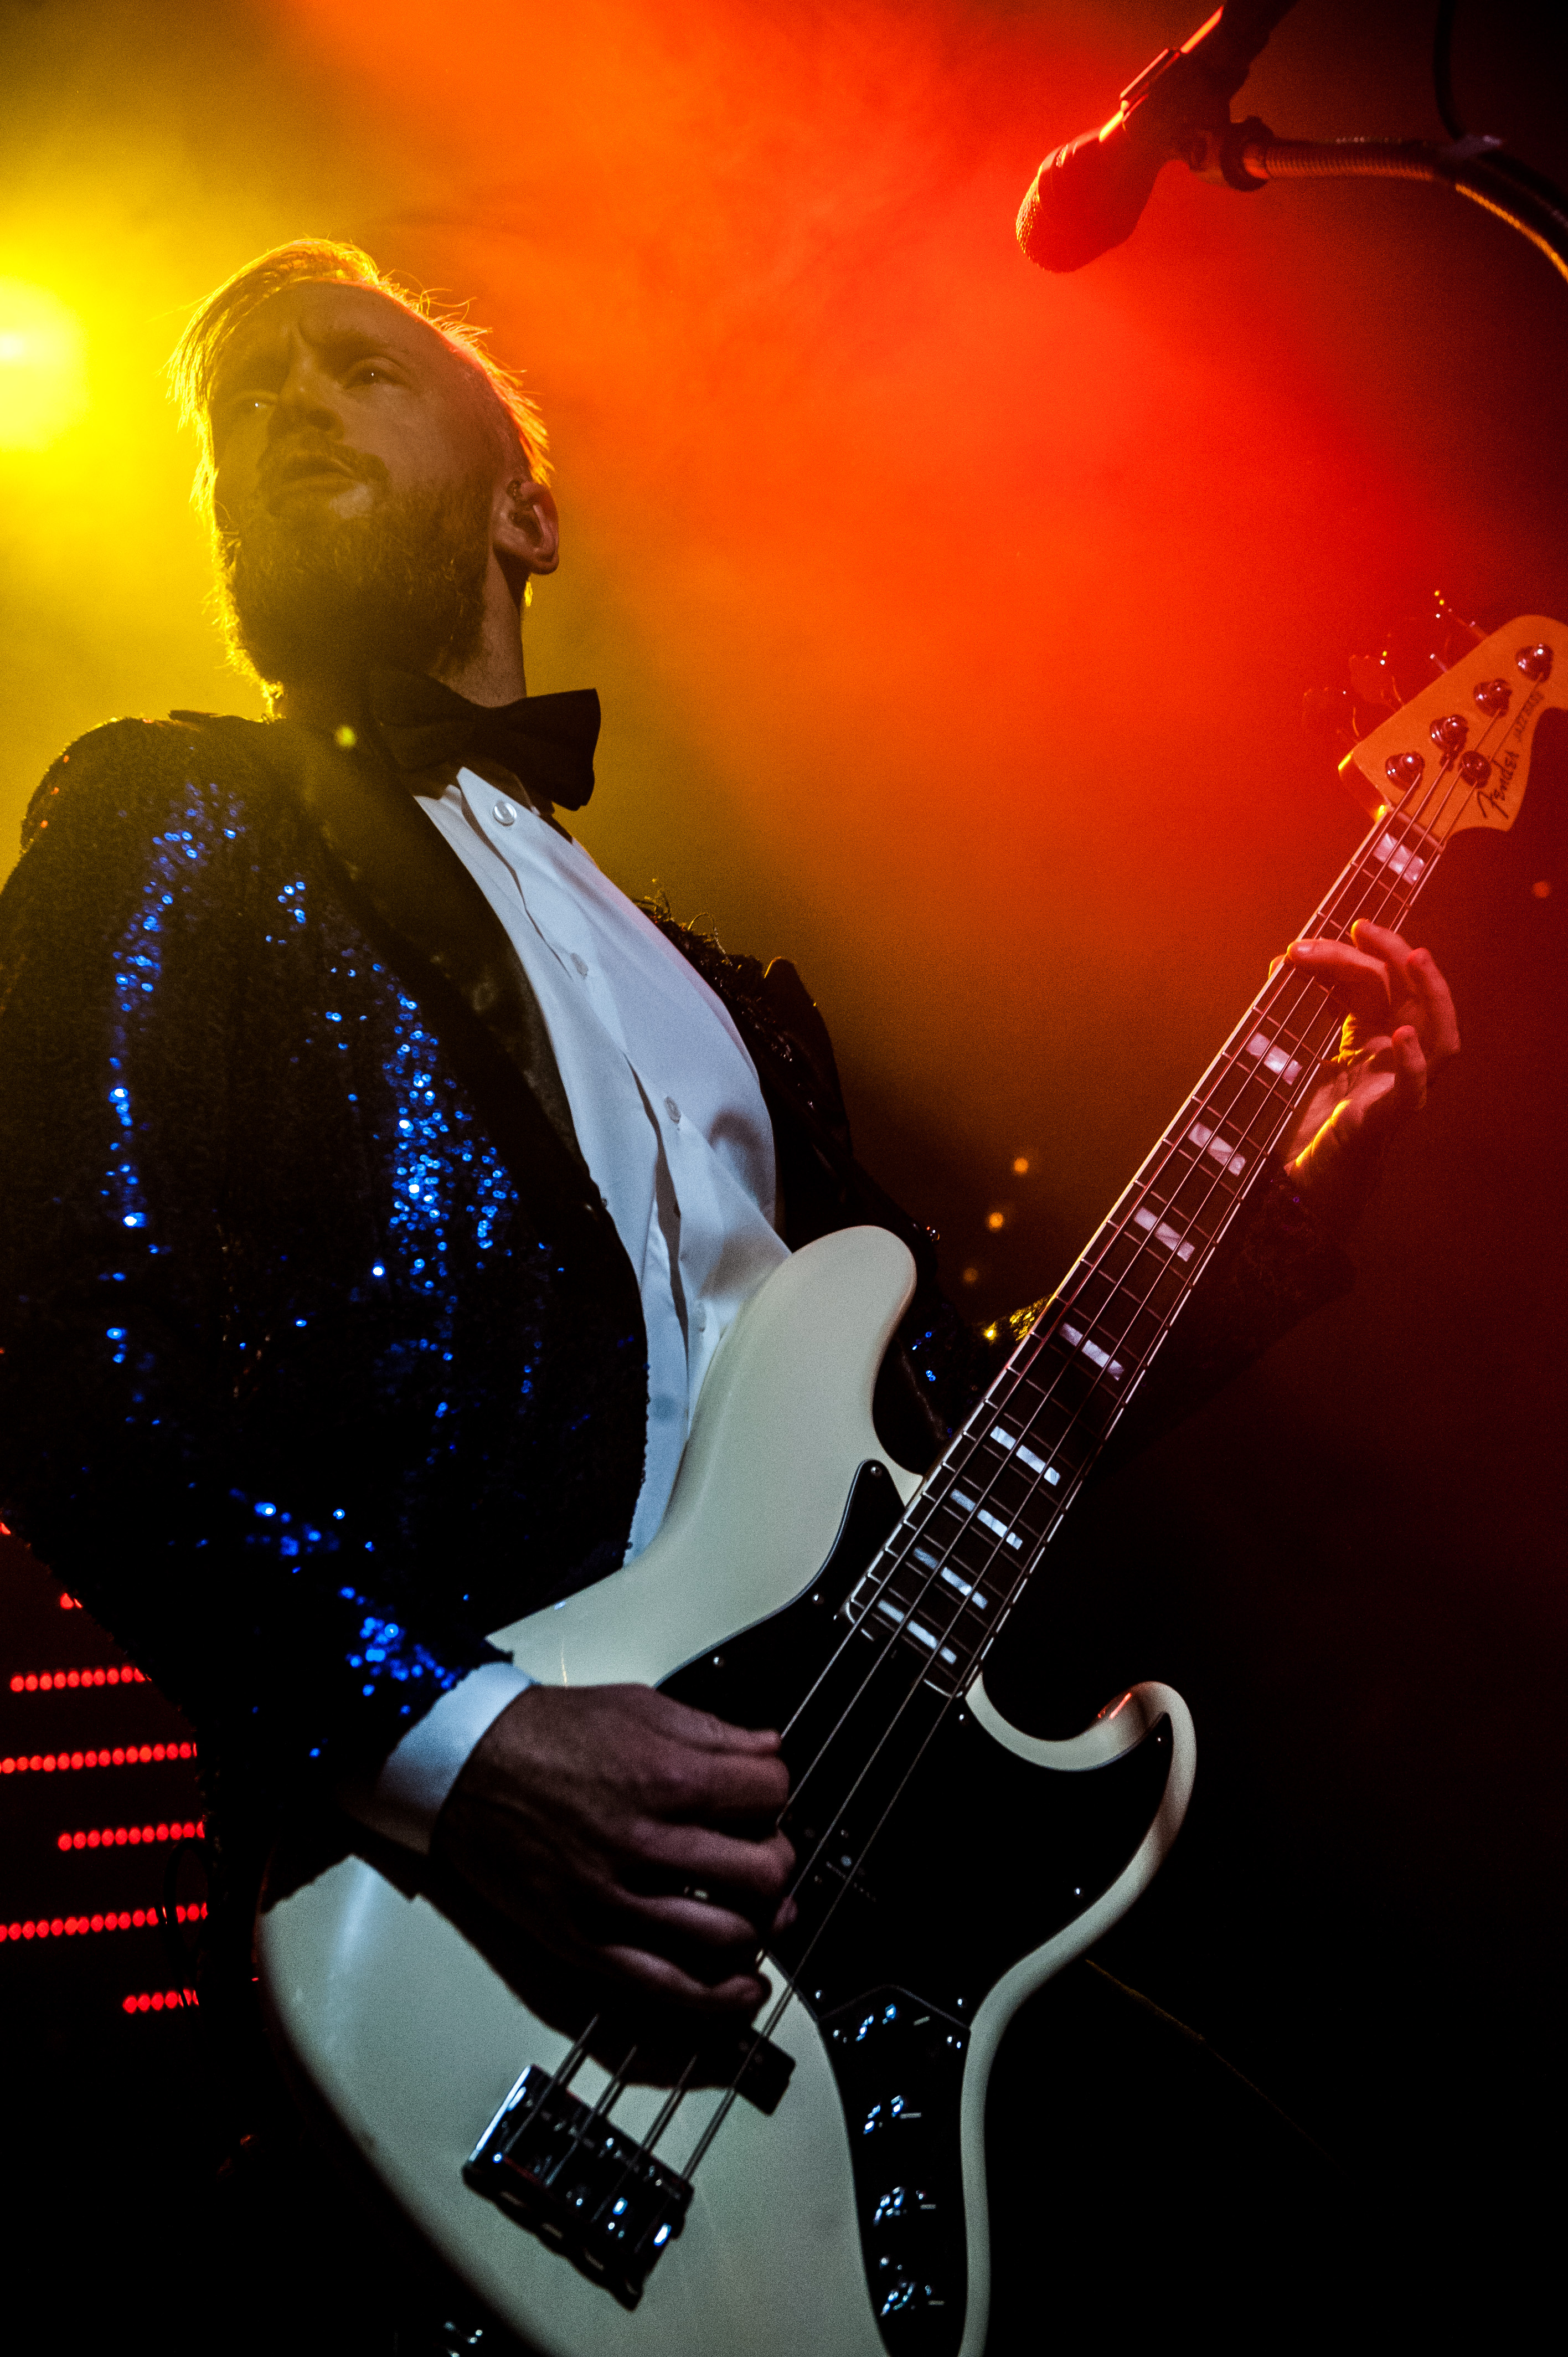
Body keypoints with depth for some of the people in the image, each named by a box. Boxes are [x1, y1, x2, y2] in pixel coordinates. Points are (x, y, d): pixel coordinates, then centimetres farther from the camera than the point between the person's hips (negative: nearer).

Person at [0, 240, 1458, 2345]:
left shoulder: (730, 999, 20)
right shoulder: (177, 828, 4)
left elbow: (934, 1414, 17)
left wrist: (1281, 1219, 6)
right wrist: (457, 1738, -22)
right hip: (448, 1935, -5)